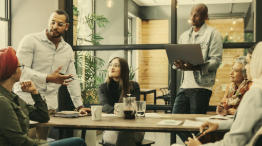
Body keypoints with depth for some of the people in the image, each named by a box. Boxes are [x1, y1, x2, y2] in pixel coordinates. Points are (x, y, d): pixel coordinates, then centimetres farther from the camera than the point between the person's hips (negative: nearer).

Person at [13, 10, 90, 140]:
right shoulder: (30, 41, -2)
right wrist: (48, 78, -22)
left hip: (49, 106, 4)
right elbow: (22, 70, -12)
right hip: (26, 102, -4)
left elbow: (73, 80, 18)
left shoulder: (68, 50, 15)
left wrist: (80, 106, 12)